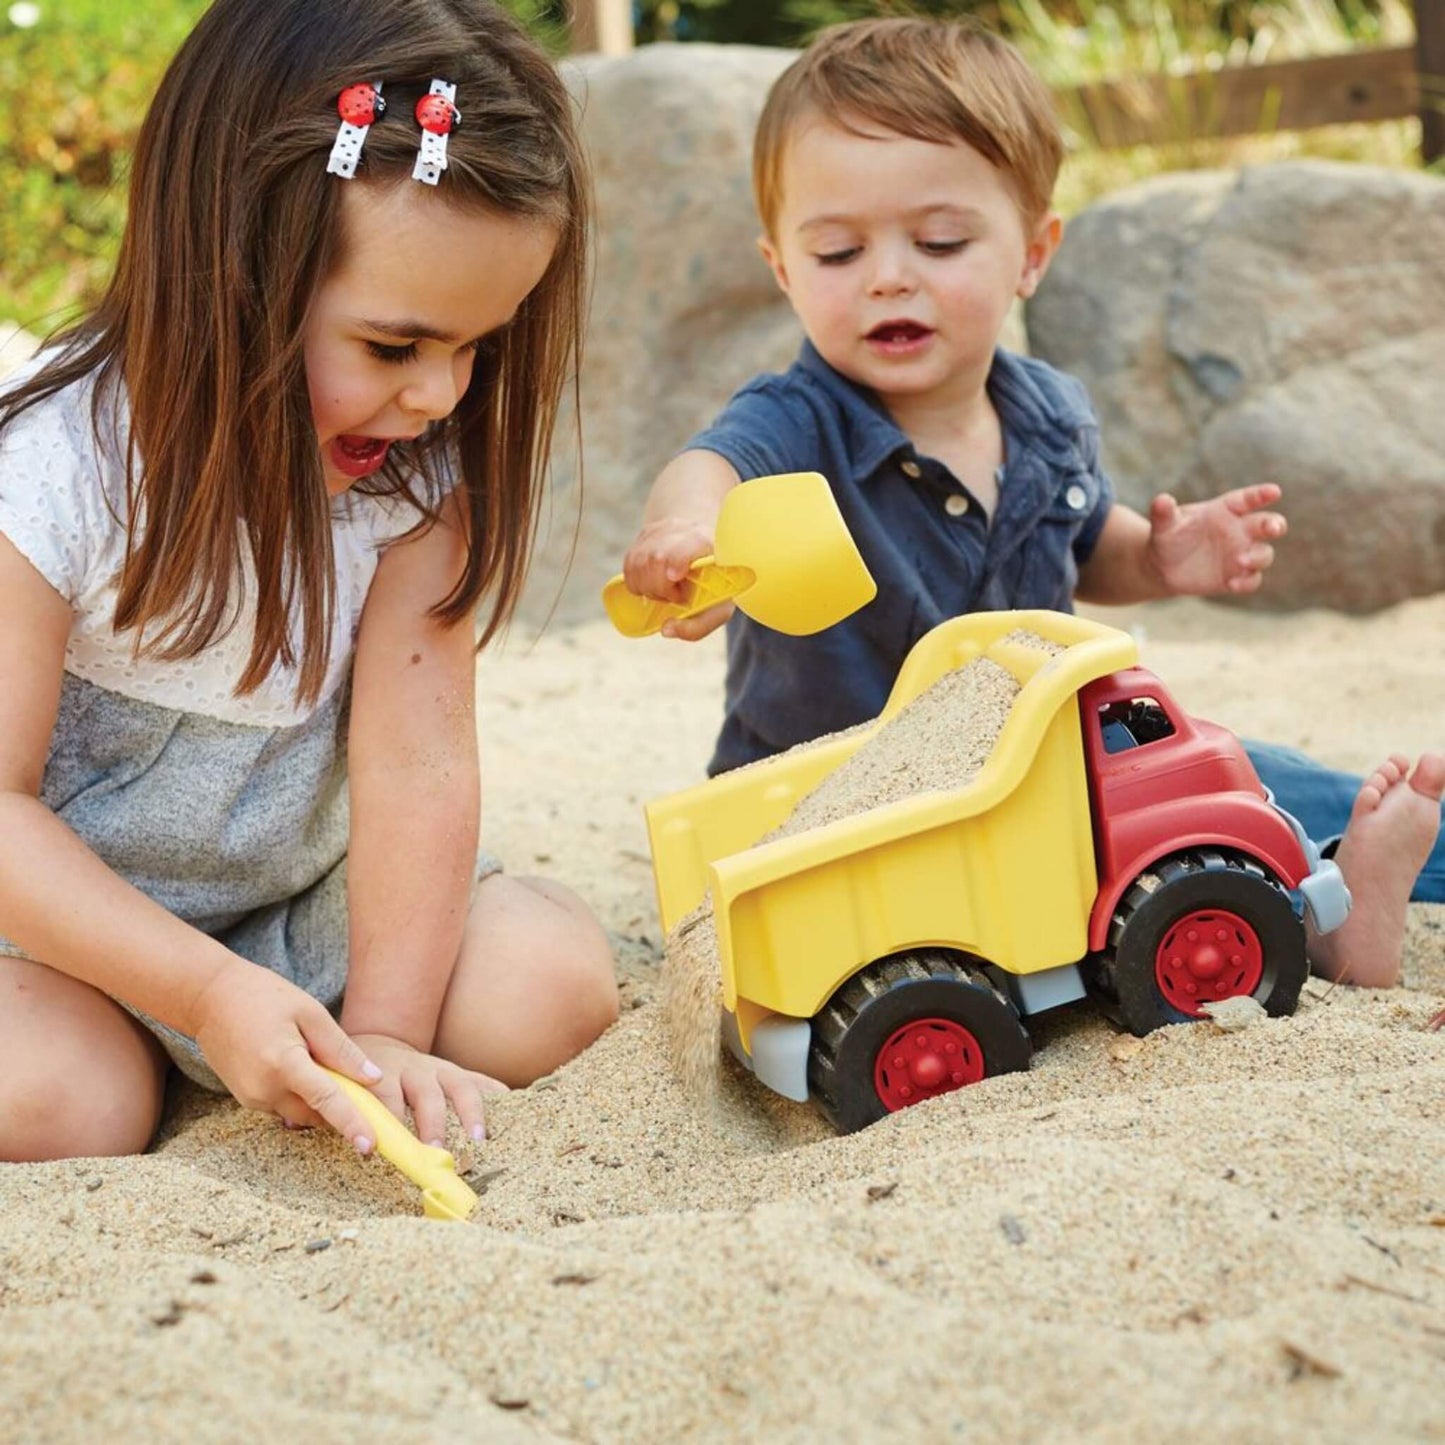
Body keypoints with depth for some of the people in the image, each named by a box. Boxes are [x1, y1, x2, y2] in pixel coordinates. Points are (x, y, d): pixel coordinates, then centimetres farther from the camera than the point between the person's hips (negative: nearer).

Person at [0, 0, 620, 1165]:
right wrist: (208, 994, -31)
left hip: (303, 898, 3)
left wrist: (385, 1030, -25)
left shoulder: (419, 475, -13)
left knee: (555, 985, -17)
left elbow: (416, 759, -18)